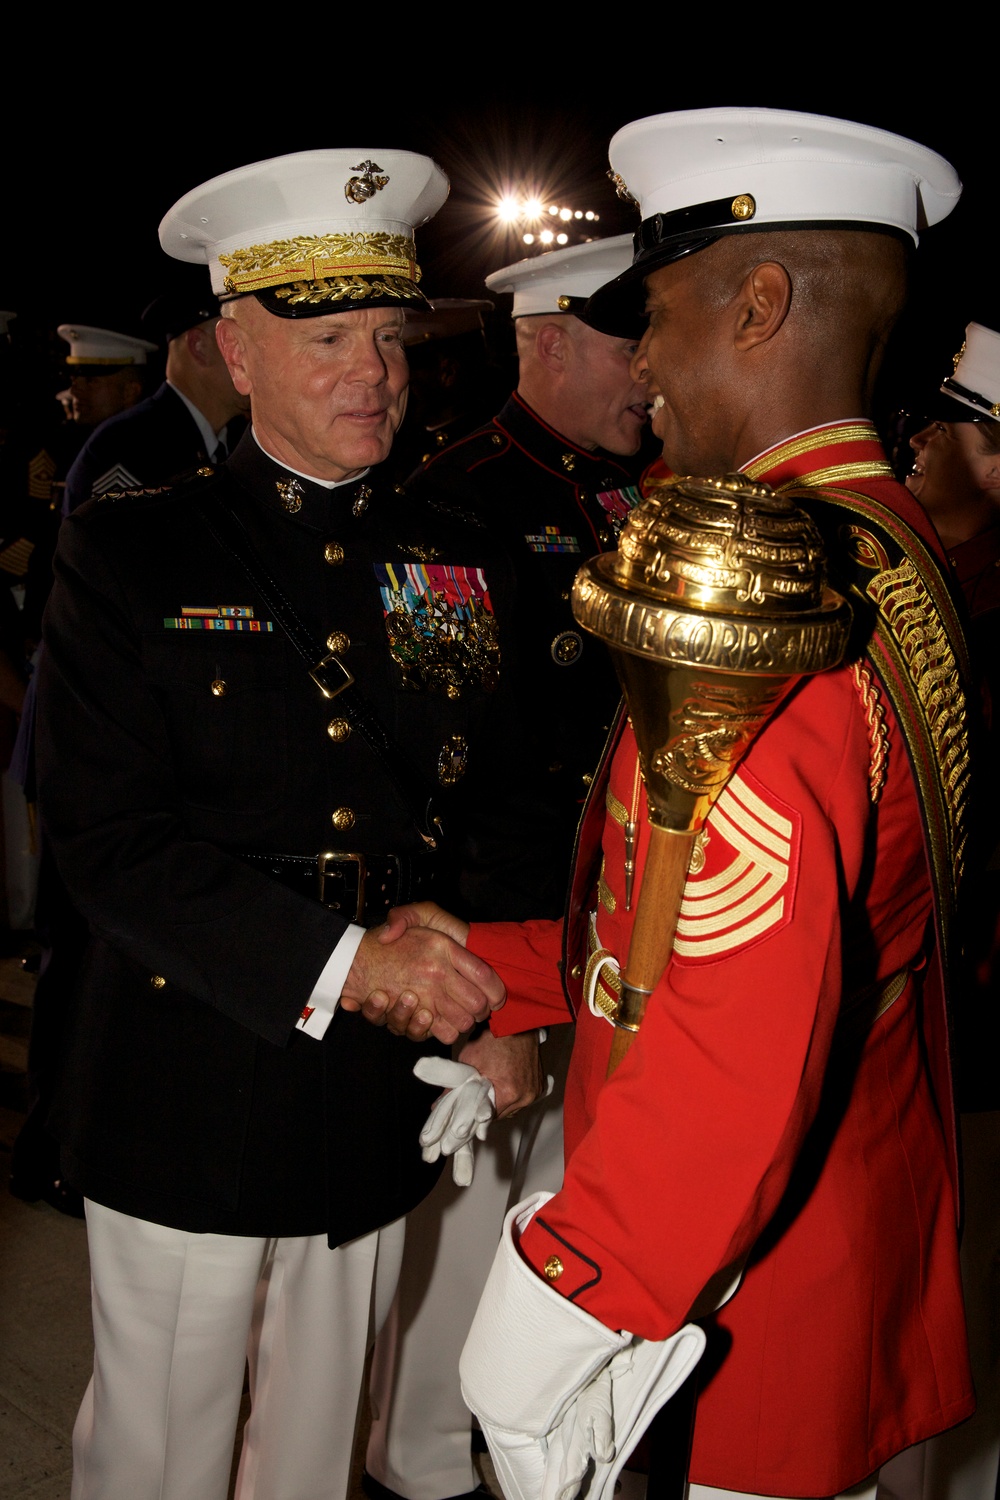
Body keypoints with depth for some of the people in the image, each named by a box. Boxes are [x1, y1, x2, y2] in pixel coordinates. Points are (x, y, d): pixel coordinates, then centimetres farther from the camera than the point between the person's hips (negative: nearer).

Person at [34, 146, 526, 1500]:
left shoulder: (458, 563, 5)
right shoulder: (128, 555, -6)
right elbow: (109, 839, -14)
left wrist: (494, 1002, -8)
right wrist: (340, 964, -20)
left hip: (383, 1101, 4)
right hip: (190, 1103, -3)